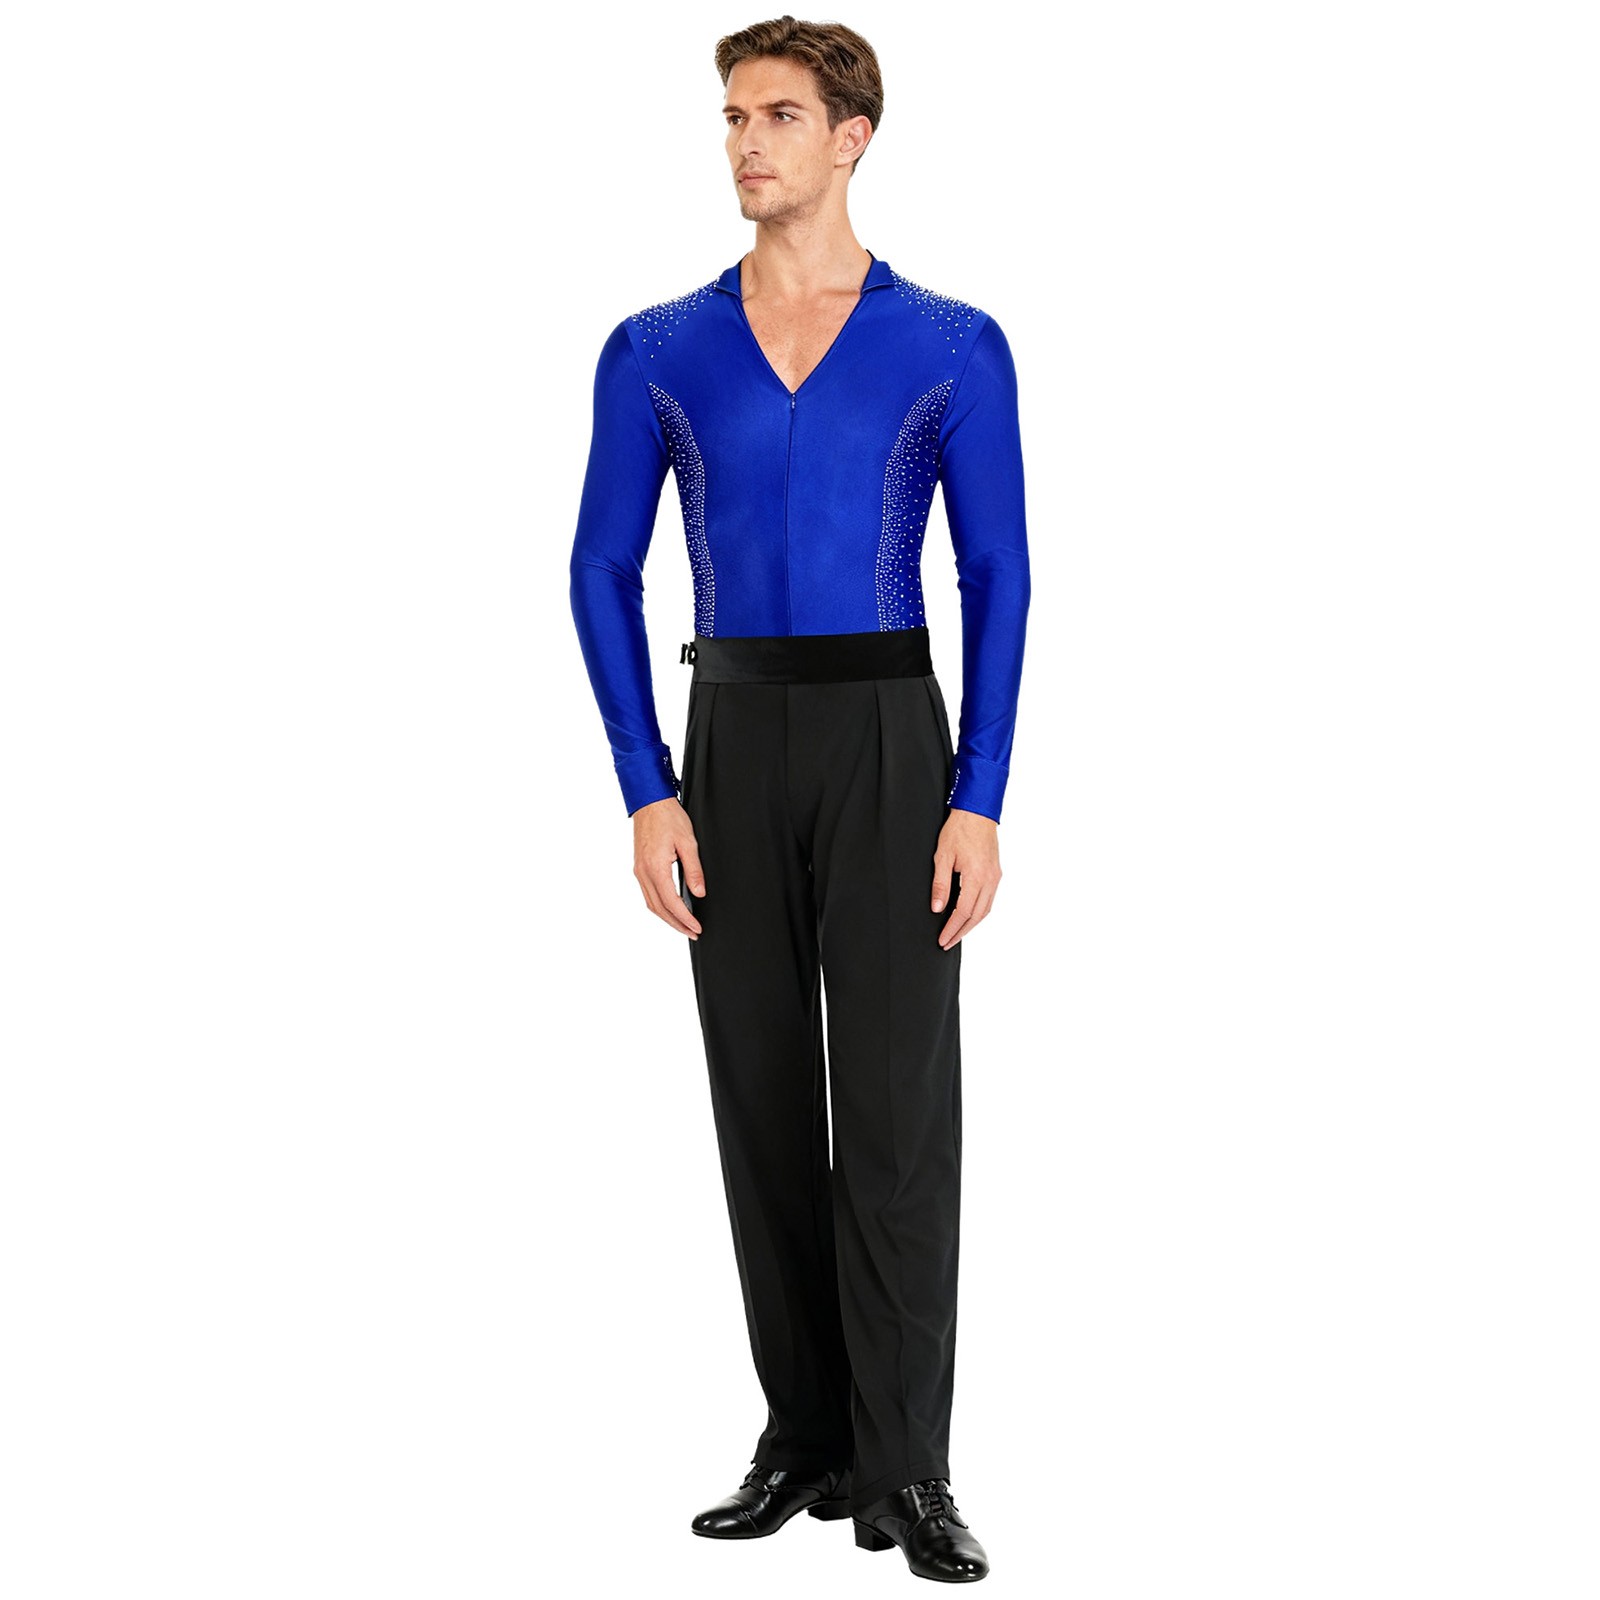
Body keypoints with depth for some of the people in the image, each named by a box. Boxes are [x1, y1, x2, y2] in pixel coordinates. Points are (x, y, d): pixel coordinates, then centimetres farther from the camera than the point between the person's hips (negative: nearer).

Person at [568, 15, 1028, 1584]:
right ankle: (804, 1440, 20)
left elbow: (997, 579, -1)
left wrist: (979, 801, -9)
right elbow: (603, 574, 4)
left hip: (891, 747, -2)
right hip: (730, 747, 2)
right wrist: (647, 792, -5)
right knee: (766, 1104, 7)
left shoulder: (954, 346, 0)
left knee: (898, 1104, -6)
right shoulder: (655, 351, 5)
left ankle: (905, 1475, 2)